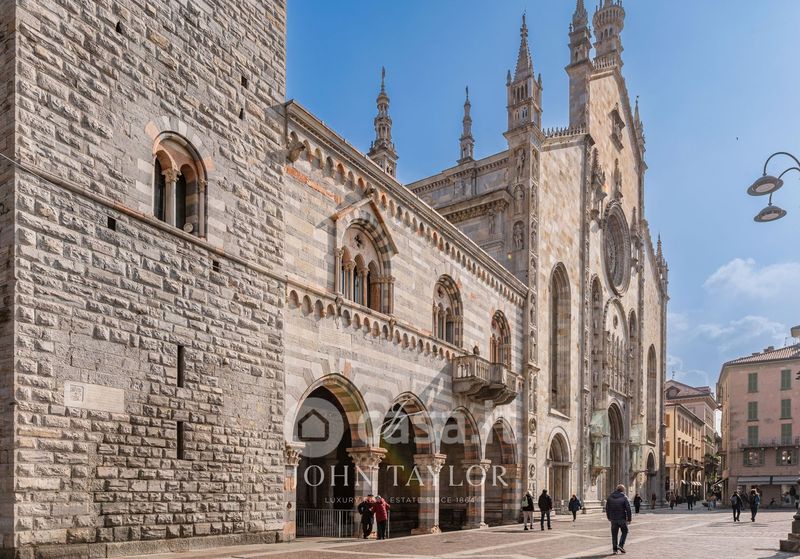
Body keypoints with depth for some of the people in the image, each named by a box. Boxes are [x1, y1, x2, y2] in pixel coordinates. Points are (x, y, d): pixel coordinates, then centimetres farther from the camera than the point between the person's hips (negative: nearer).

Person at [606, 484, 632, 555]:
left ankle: (615, 549, 8)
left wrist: (609, 517, 19)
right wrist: (629, 519, -3)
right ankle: (621, 545, 0)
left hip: (613, 519, 3)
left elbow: (607, 508, 9)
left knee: (614, 534, 9)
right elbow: (628, 509, -10)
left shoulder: (610, 497, 5)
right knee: (624, 532, 15)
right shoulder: (624, 497, -8)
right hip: (622, 518, -3)